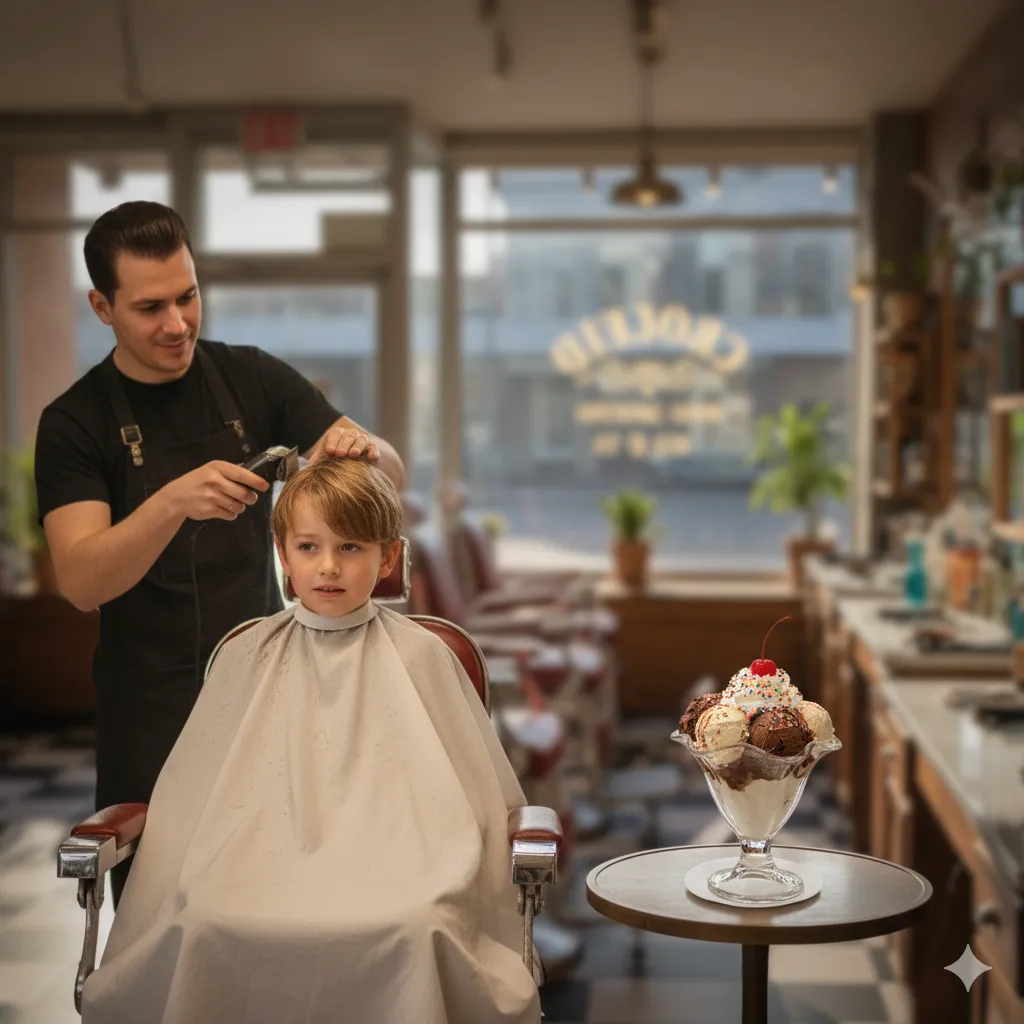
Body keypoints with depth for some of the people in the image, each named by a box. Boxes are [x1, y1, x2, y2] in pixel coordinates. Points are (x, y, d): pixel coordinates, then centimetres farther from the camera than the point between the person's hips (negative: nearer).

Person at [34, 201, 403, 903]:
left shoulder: (253, 379, 3)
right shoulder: (75, 423, -5)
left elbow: (391, 475, 2)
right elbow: (81, 582, -17)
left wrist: (359, 446, -21)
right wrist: (174, 502, -33)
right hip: (151, 710, -2)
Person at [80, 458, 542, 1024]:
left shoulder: (419, 655, 9)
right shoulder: (248, 654, 15)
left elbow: (467, 784, 14)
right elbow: (196, 790, 19)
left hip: (384, 856, -1)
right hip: (265, 849, 2)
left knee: (416, 928, -34)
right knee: (205, 923, -31)